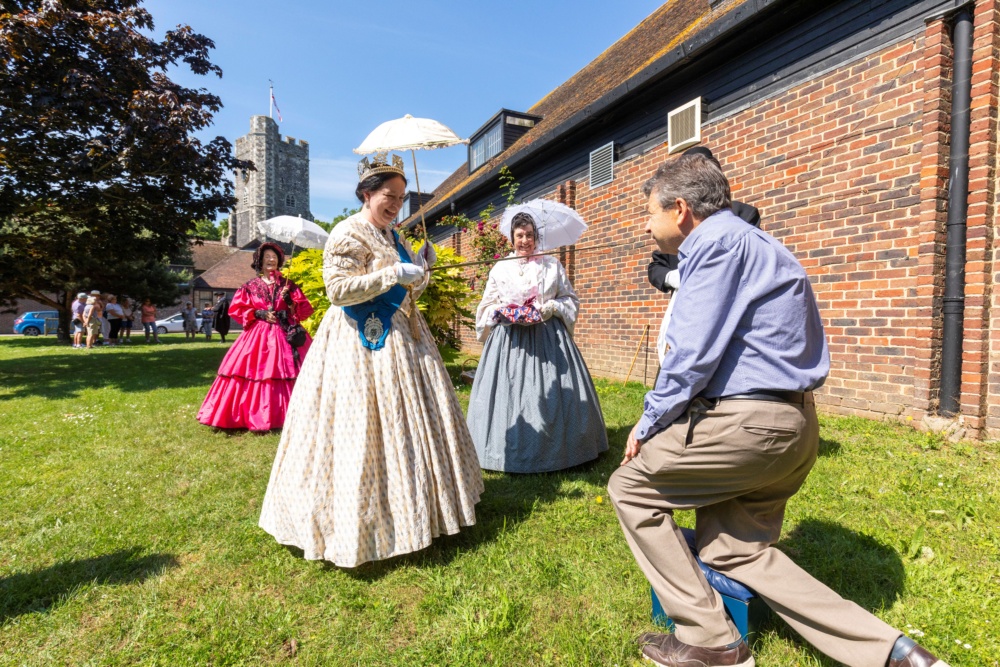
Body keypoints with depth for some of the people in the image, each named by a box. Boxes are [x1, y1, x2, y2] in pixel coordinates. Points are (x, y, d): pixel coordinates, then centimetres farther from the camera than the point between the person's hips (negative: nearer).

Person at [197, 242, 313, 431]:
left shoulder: (288, 285, 9)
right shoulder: (250, 286, 9)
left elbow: (306, 310, 4)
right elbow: (236, 309, 5)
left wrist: (289, 301, -12)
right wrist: (259, 313, -8)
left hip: (285, 335, 0)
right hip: (258, 335, 0)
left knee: (285, 371, -4)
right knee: (256, 372, -5)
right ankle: (254, 416, 5)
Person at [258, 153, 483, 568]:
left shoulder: (392, 236, 16)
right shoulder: (348, 234, -10)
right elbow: (338, 290, -19)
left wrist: (421, 269, 3)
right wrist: (393, 275, -21)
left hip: (399, 338, 9)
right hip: (364, 341, -9)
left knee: (408, 421, 12)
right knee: (364, 428, -5)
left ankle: (407, 507, 27)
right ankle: (358, 521, 10)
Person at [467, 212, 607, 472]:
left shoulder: (552, 265, 8)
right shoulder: (500, 268, 8)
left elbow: (571, 299, 11)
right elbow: (487, 307, 12)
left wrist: (551, 308, -8)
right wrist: (505, 313, -8)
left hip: (548, 338, 0)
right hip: (509, 340, 0)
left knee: (551, 393, 0)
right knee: (509, 394, -1)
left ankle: (556, 448, 15)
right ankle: (513, 452, 11)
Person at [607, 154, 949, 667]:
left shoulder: (716, 243, -12)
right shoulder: (747, 241, 20)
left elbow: (693, 354, -19)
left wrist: (648, 424, -5)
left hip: (747, 423, -10)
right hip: (792, 424, 10)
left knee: (629, 487, 5)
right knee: (732, 547, 18)